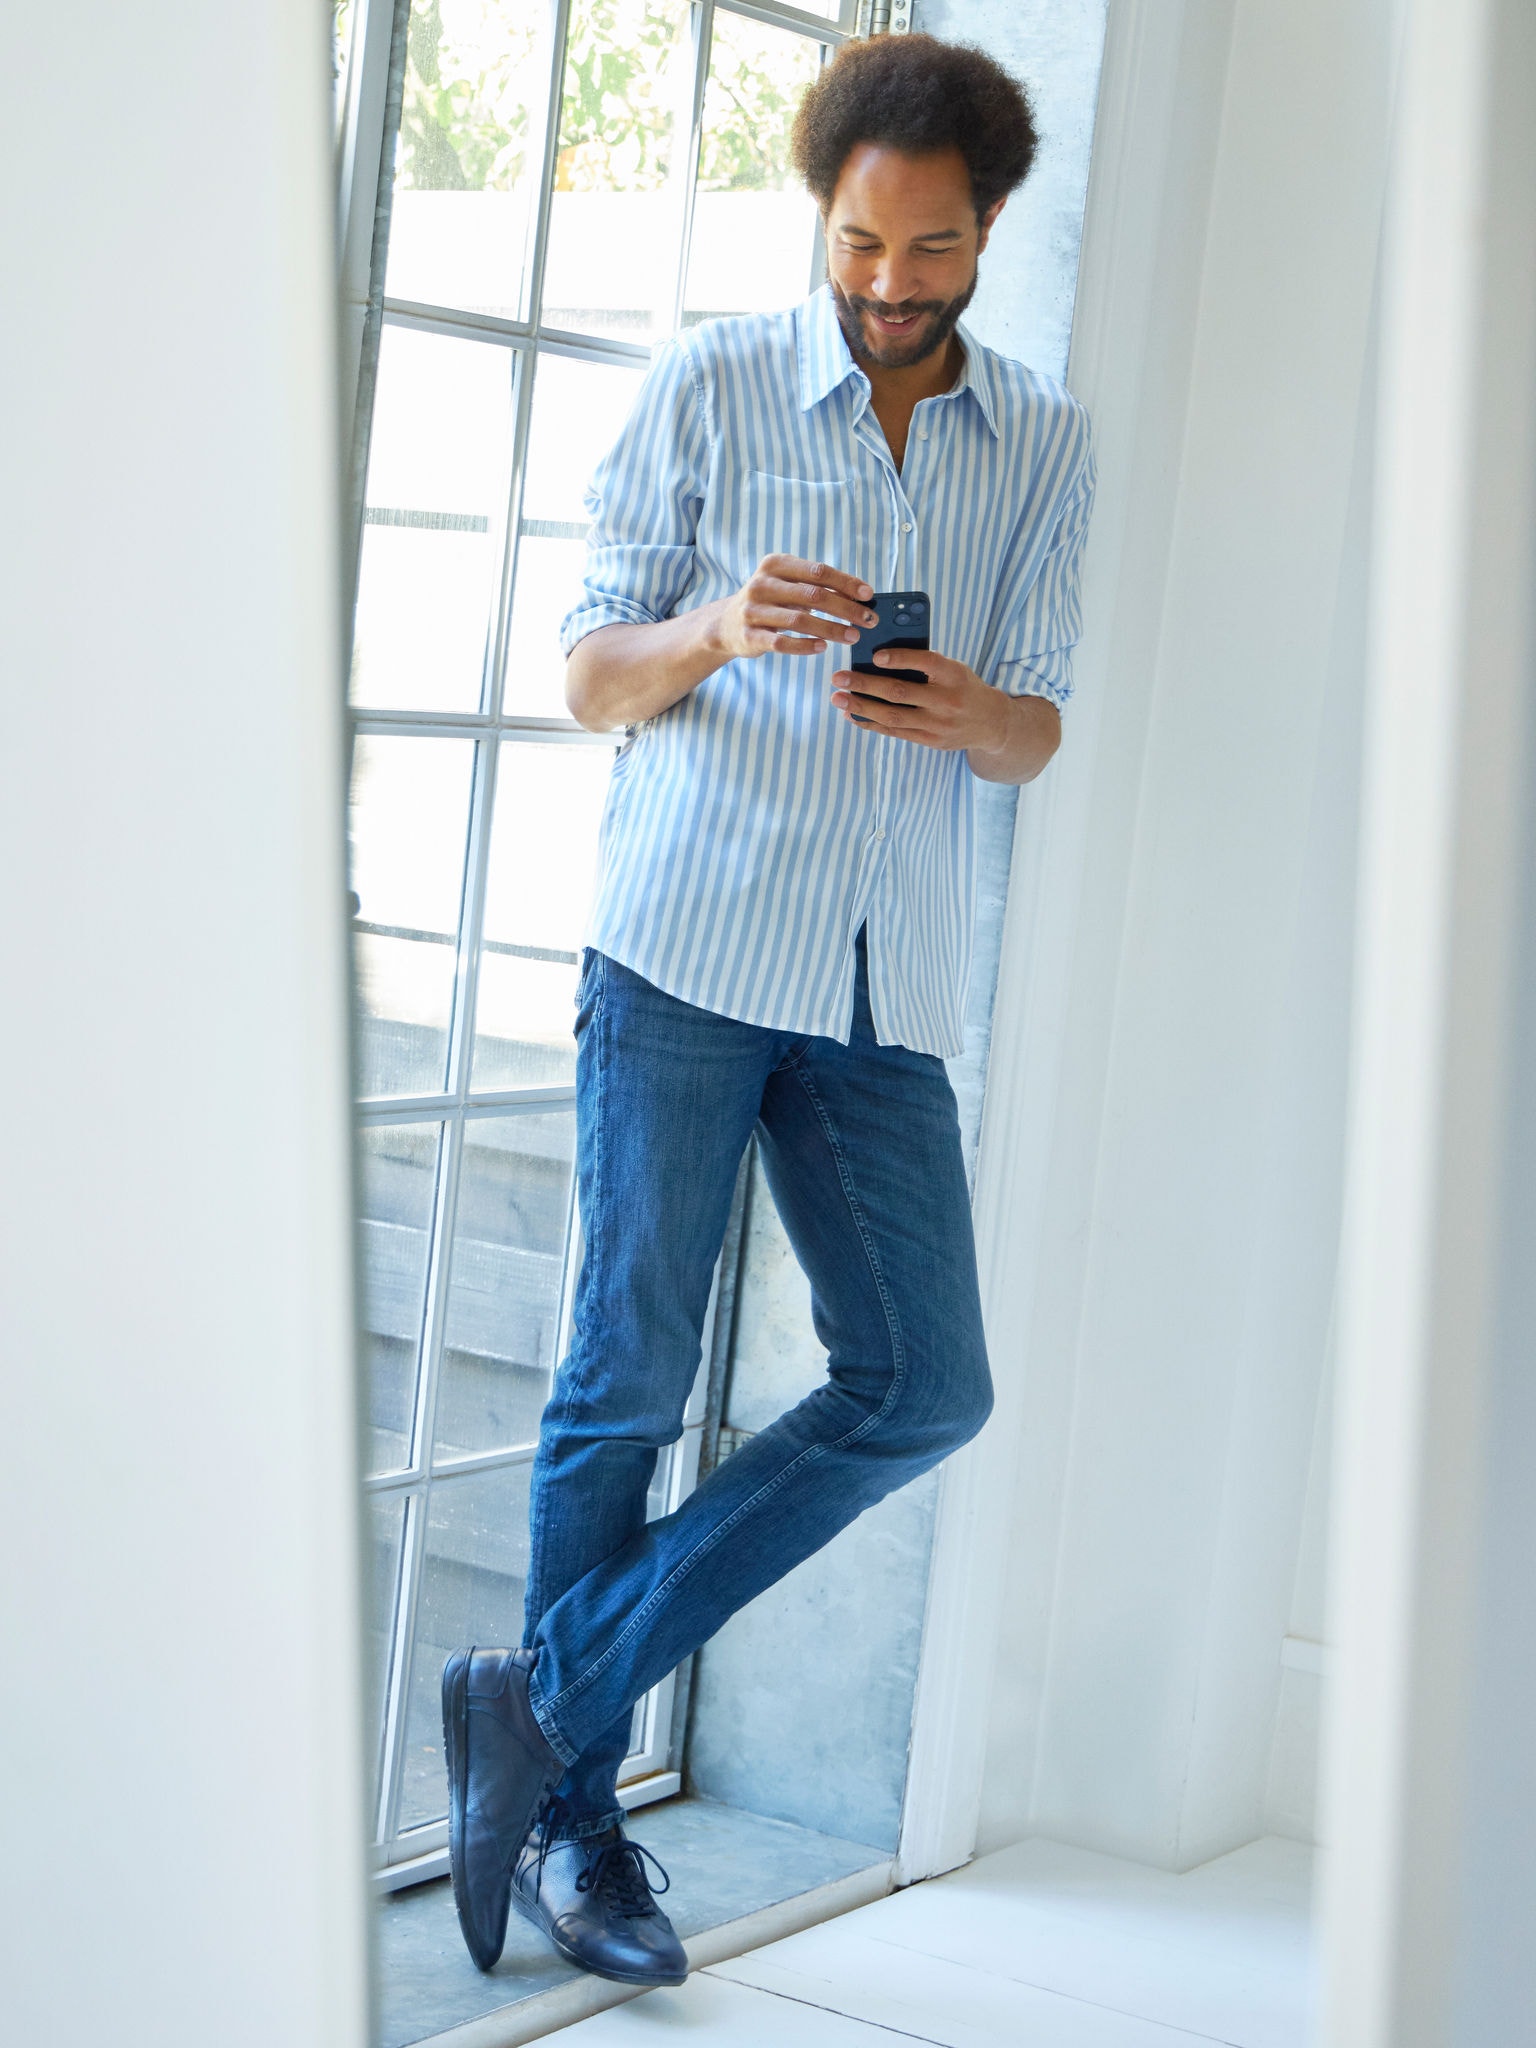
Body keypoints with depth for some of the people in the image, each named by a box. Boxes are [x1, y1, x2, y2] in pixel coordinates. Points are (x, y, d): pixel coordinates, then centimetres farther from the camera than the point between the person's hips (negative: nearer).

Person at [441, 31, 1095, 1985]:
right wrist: (712, 633, -19)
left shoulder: (1045, 446, 12)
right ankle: (575, 1801, 13)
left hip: (886, 973, 4)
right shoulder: (706, 388, 3)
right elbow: (591, 674, 3)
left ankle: (548, 1692, 5)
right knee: (629, 1378, -1)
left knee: (924, 1385, -4)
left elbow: (1038, 729, 10)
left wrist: (966, 713, -13)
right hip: (689, 941, -4)